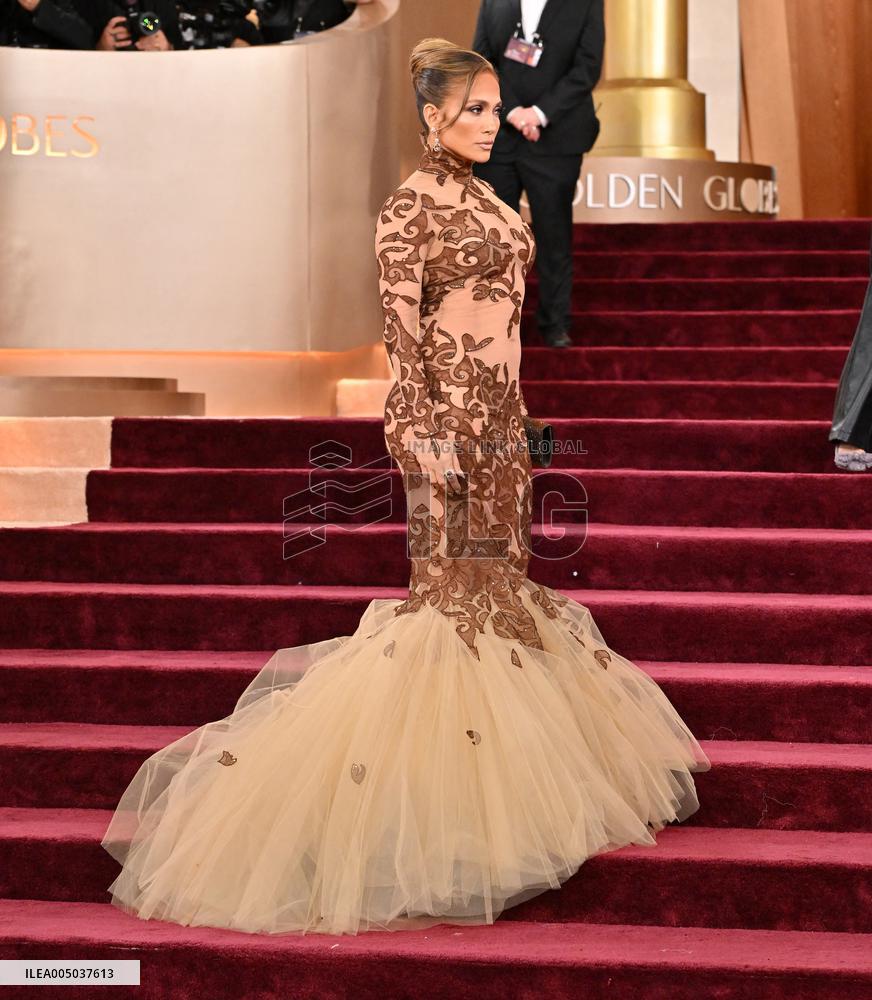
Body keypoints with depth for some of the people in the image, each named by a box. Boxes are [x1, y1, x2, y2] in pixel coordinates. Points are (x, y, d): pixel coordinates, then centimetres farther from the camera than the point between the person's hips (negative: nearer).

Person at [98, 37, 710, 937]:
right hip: (443, 411, -8)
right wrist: (426, 434, -20)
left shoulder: (486, 201, 15)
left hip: (498, 413, 8)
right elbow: (400, 330, -15)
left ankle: (497, 767, 18)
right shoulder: (409, 207, -10)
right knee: (447, 577, -5)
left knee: (496, 571, 10)